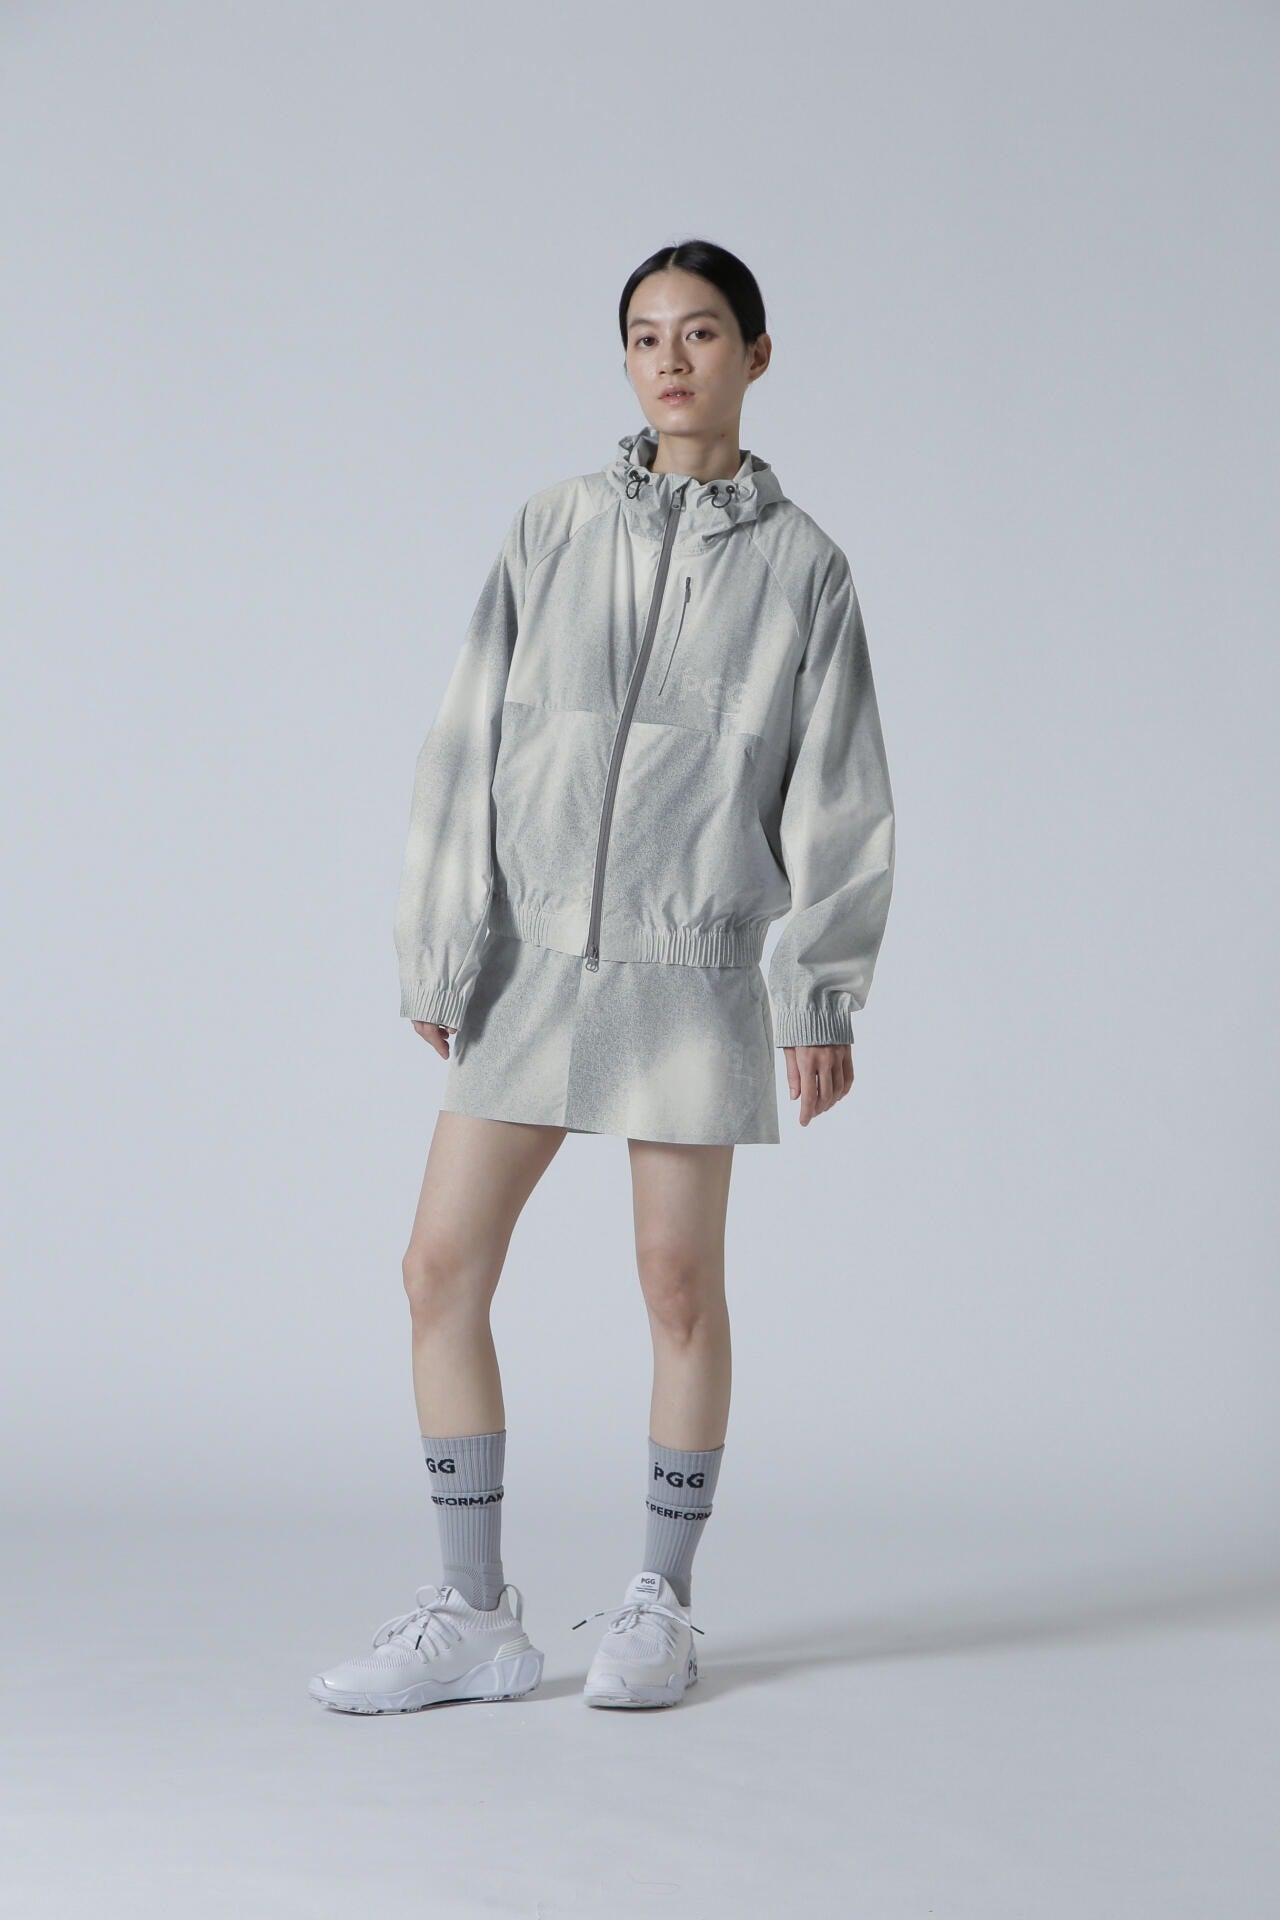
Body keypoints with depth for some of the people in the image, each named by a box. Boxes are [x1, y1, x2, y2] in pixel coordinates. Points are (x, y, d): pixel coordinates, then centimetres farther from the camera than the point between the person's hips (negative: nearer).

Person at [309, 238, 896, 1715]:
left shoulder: (801, 565, 2)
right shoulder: (552, 531, 6)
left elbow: (837, 797, 2)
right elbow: (468, 747, 5)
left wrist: (823, 993, -3)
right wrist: (440, 956, 0)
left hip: (692, 968, -2)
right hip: (532, 957, 2)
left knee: (680, 1283, 2)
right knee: (443, 1266, -2)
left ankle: (660, 1609, 17)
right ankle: (474, 1617, 8)